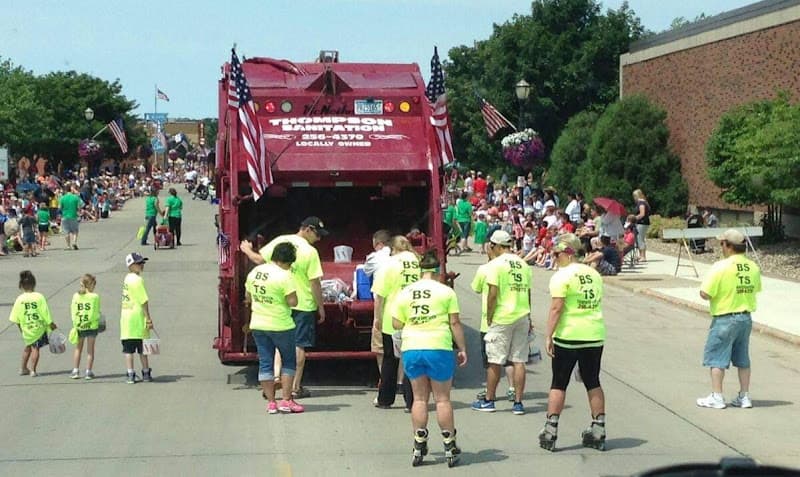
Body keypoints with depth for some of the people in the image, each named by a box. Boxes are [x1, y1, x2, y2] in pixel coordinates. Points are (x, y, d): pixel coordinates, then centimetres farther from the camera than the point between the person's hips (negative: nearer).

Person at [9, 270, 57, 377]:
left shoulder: (19, 299, -9)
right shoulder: (39, 297, -14)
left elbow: (16, 318, -1)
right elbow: (45, 313, -10)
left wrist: (20, 327, 15)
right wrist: (51, 324, 2)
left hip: (26, 329, 2)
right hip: (39, 327, -2)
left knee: (28, 347, 23)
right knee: (36, 348, 10)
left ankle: (23, 368, 29)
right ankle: (33, 370, 8)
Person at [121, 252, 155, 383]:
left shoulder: (127, 278, 11)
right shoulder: (137, 279, -14)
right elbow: (144, 301, -16)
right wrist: (149, 319, -12)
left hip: (126, 317, 7)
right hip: (138, 318, -7)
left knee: (128, 349, 3)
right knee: (142, 348, 5)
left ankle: (131, 375, 3)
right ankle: (146, 373, 14)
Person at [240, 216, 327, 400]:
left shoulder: (280, 241, -3)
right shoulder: (310, 252, -14)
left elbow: (259, 259, 3)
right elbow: (315, 283, -13)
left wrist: (247, 250, 24)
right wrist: (321, 307, -3)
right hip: (303, 304, -4)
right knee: (299, 345, 4)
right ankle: (296, 387, 7)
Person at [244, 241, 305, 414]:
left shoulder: (254, 272, 6)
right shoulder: (284, 275, -16)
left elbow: (248, 298, 14)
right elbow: (293, 302, -19)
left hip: (258, 325, 6)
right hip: (280, 325, -6)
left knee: (265, 364, 9)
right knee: (289, 361, 10)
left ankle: (271, 403, 10)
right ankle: (286, 401, 6)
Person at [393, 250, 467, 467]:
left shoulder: (404, 293, 5)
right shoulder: (446, 291, -2)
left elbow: (396, 324, 8)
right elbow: (455, 323, -3)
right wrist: (462, 349, 3)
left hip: (411, 349, 3)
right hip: (439, 348, -2)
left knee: (419, 398, 11)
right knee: (442, 398, 5)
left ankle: (419, 447, 11)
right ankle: (450, 448, 9)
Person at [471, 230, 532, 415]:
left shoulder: (495, 264, -8)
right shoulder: (523, 264, 10)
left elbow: (493, 294, -13)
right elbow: (527, 293, 13)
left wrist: (489, 318, -3)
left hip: (502, 318, -5)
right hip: (522, 317, 5)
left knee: (495, 361, 4)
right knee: (519, 361, 6)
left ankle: (489, 400, 13)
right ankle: (518, 403, 5)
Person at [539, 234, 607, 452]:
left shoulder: (561, 276, -10)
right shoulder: (594, 274, 10)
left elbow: (556, 308, -16)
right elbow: (597, 304, 15)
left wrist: (548, 336, -14)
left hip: (568, 336, -5)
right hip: (595, 335, 5)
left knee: (559, 384, 4)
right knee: (593, 383, 12)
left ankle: (550, 432, 3)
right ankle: (598, 432, 13)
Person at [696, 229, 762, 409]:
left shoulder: (721, 267, -19)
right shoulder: (753, 267, 1)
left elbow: (705, 294, -19)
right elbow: (755, 289, 14)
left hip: (724, 318, -6)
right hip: (746, 318, 6)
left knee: (716, 358, 4)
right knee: (743, 359, 16)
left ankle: (716, 397, 4)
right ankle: (744, 396, 19)